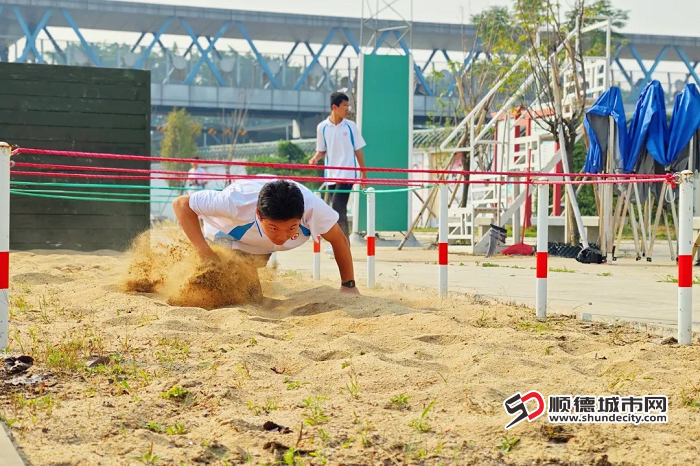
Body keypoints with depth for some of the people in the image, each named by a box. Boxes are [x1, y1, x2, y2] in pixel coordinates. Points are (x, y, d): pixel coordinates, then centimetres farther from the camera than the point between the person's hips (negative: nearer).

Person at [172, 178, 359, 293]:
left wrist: (348, 285, -18)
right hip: (225, 237, -3)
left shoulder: (313, 207, -42)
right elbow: (181, 204, -37)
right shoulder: (235, 201, -47)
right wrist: (204, 251, -44)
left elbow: (339, 241, -23)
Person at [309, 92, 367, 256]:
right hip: (331, 175, 3)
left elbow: (358, 150, 6)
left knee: (337, 207, -16)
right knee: (339, 211, 8)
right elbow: (322, 151, 13)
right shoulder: (322, 127, 4)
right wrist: (315, 158, -9)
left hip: (347, 174, -3)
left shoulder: (350, 126, 1)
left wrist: (363, 173, 5)